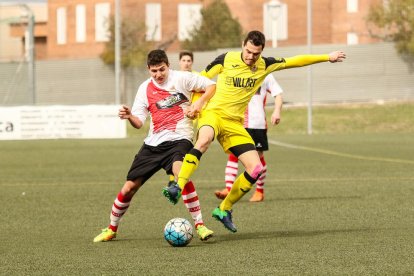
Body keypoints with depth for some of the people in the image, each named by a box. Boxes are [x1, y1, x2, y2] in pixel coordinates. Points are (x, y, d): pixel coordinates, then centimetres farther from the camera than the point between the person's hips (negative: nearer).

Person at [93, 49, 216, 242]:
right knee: (129, 187, 2)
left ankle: (199, 225, -29)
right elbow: (138, 122, 5)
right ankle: (111, 229, 25)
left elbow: (211, 86, 2)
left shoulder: (181, 78, -3)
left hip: (178, 139, -4)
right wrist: (129, 116, -18)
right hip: (153, 143, 5)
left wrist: (198, 103, -14)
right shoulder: (145, 88, 7)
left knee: (180, 172, -36)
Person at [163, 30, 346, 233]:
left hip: (234, 123, 5)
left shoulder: (265, 65, 4)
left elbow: (296, 61, 11)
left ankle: (224, 209, 10)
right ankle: (178, 187, -46)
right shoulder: (226, 59, -5)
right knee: (204, 140, -40)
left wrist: (327, 57, 12)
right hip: (212, 113, -5)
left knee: (256, 168, -6)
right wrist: (195, 104, -7)